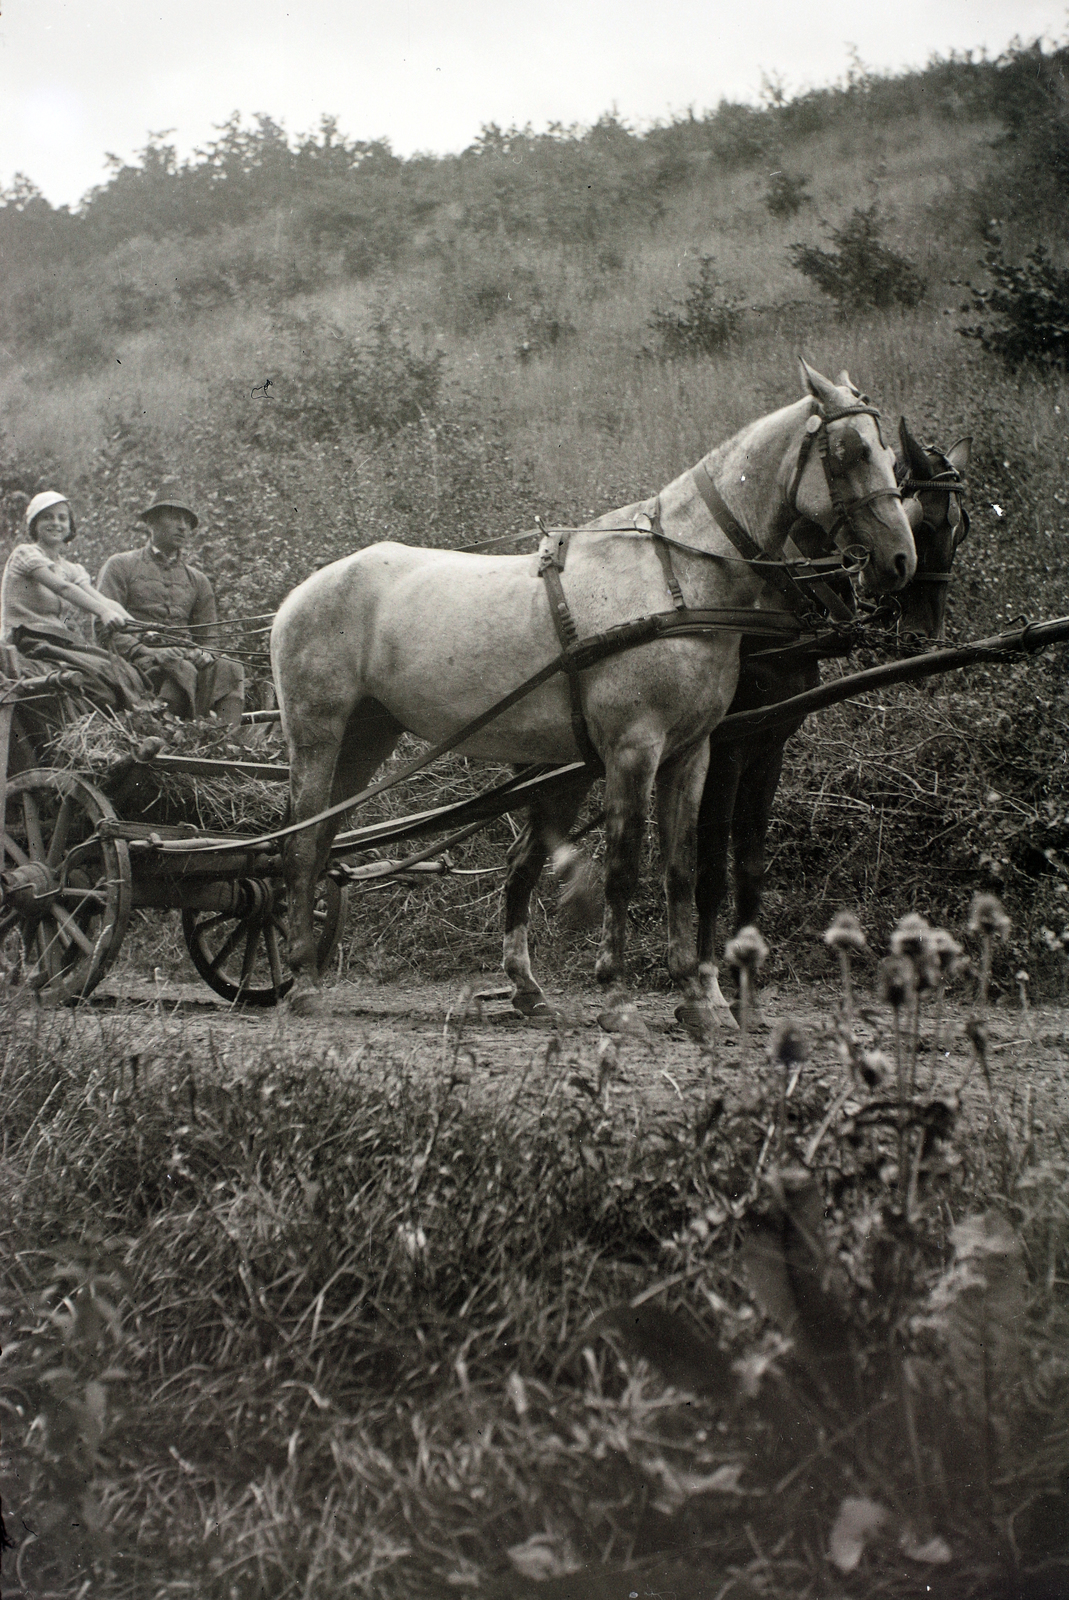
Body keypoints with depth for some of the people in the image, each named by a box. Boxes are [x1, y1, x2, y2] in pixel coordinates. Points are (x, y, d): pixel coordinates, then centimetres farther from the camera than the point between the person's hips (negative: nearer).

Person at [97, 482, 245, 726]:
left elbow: (209, 638, 23)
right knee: (182, 671, -38)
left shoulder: (197, 580, 26)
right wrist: (145, 652, -15)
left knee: (229, 669, -29)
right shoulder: (120, 566, 12)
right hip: (139, 658, -4)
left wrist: (203, 654, -4)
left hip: (188, 655, 4)